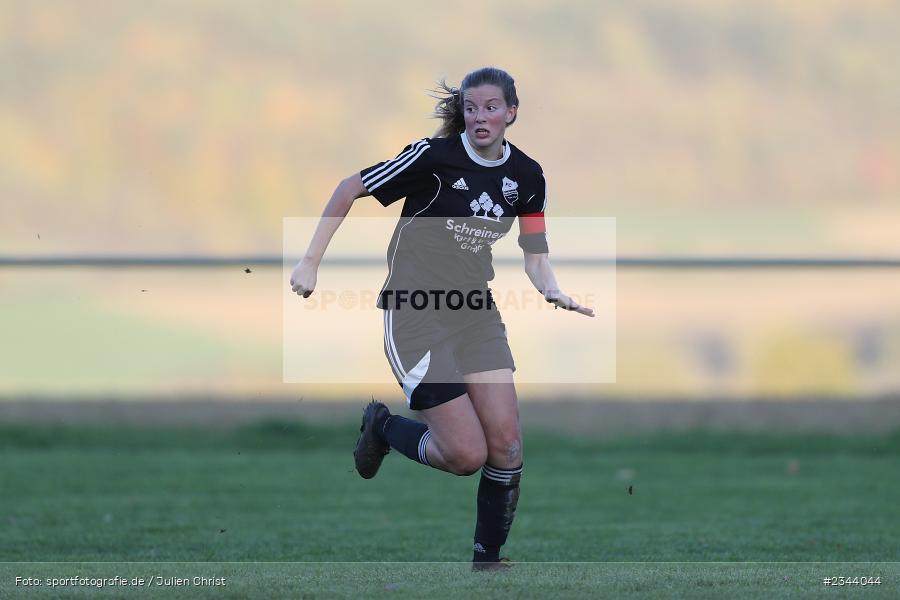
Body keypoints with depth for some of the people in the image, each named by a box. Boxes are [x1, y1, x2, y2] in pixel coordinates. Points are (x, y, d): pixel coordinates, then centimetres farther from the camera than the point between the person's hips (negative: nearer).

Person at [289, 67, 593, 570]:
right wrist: (311, 262, -8)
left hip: (476, 311, 5)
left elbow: (535, 255, 9)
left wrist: (554, 290, -13)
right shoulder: (434, 156, -15)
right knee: (467, 454, -11)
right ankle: (383, 428, 19)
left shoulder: (527, 176, 2)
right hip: (415, 314, -5)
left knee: (506, 444, -8)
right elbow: (350, 190, -6)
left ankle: (488, 559, 9)